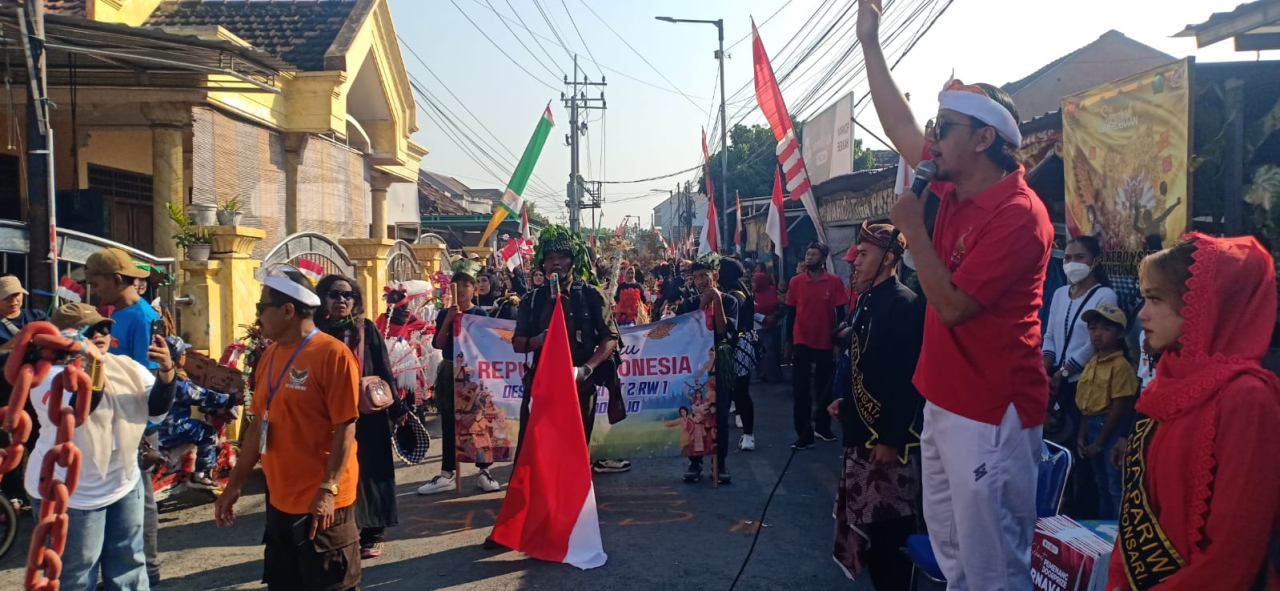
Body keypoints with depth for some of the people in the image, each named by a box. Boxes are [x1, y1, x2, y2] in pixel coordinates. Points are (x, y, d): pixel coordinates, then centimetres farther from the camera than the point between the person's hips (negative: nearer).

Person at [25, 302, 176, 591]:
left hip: (125, 484, 6)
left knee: (128, 568, 19)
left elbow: (157, 410, -2)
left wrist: (166, 371, -18)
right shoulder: (50, 372, -14)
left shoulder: (126, 366, 2)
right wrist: (95, 362, -41)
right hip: (70, 493, -5)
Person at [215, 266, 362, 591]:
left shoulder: (333, 353, -15)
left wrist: (328, 490, -21)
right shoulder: (270, 355, 8)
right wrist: (235, 484, 14)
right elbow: (258, 425, 14)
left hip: (321, 503, -8)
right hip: (279, 500, 8)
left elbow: (345, 428, -17)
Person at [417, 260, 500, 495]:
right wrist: (449, 319, -16)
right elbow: (438, 344, -5)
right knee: (449, 424, 6)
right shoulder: (445, 313, 5)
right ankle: (447, 474, 12)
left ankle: (484, 472, 10)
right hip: (450, 372, 2)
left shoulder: (481, 314, 0)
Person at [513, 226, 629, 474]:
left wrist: (586, 369, -17)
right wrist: (539, 340, -14)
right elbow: (518, 344, 8)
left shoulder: (591, 296, 0)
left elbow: (611, 338, -4)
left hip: (580, 384, -2)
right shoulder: (533, 300, 8)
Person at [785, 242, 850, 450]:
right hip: (802, 342, 0)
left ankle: (823, 427, 31)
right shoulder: (796, 281, -1)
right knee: (800, 389, -3)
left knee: (825, 388, 14)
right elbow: (791, 312, 4)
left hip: (826, 343, 0)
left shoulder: (835, 282, -5)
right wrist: (788, 340, 4)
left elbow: (840, 313, -1)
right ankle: (804, 434, 4)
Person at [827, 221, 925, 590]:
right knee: (863, 517, 16)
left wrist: (891, 439, -22)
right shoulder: (867, 301, 12)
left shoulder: (905, 304, -16)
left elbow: (907, 377, -21)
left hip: (888, 436, -9)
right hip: (862, 429, 9)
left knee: (889, 525, -1)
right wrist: (845, 400, 13)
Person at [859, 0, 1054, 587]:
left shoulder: (1017, 214, -19)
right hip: (946, 401, 9)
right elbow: (900, 127, 16)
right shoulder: (953, 189, 5)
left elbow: (952, 305, -21)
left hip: (992, 414, -9)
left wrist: (913, 229, -13)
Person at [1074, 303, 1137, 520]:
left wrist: (1099, 442, -13)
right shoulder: (1091, 364, 10)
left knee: (1116, 486, -3)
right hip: (1092, 427, 9)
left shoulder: (1121, 365, -15)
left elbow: (1119, 407, -17)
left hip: (1111, 429, -9)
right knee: (1101, 485, 19)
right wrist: (1081, 436, 8)